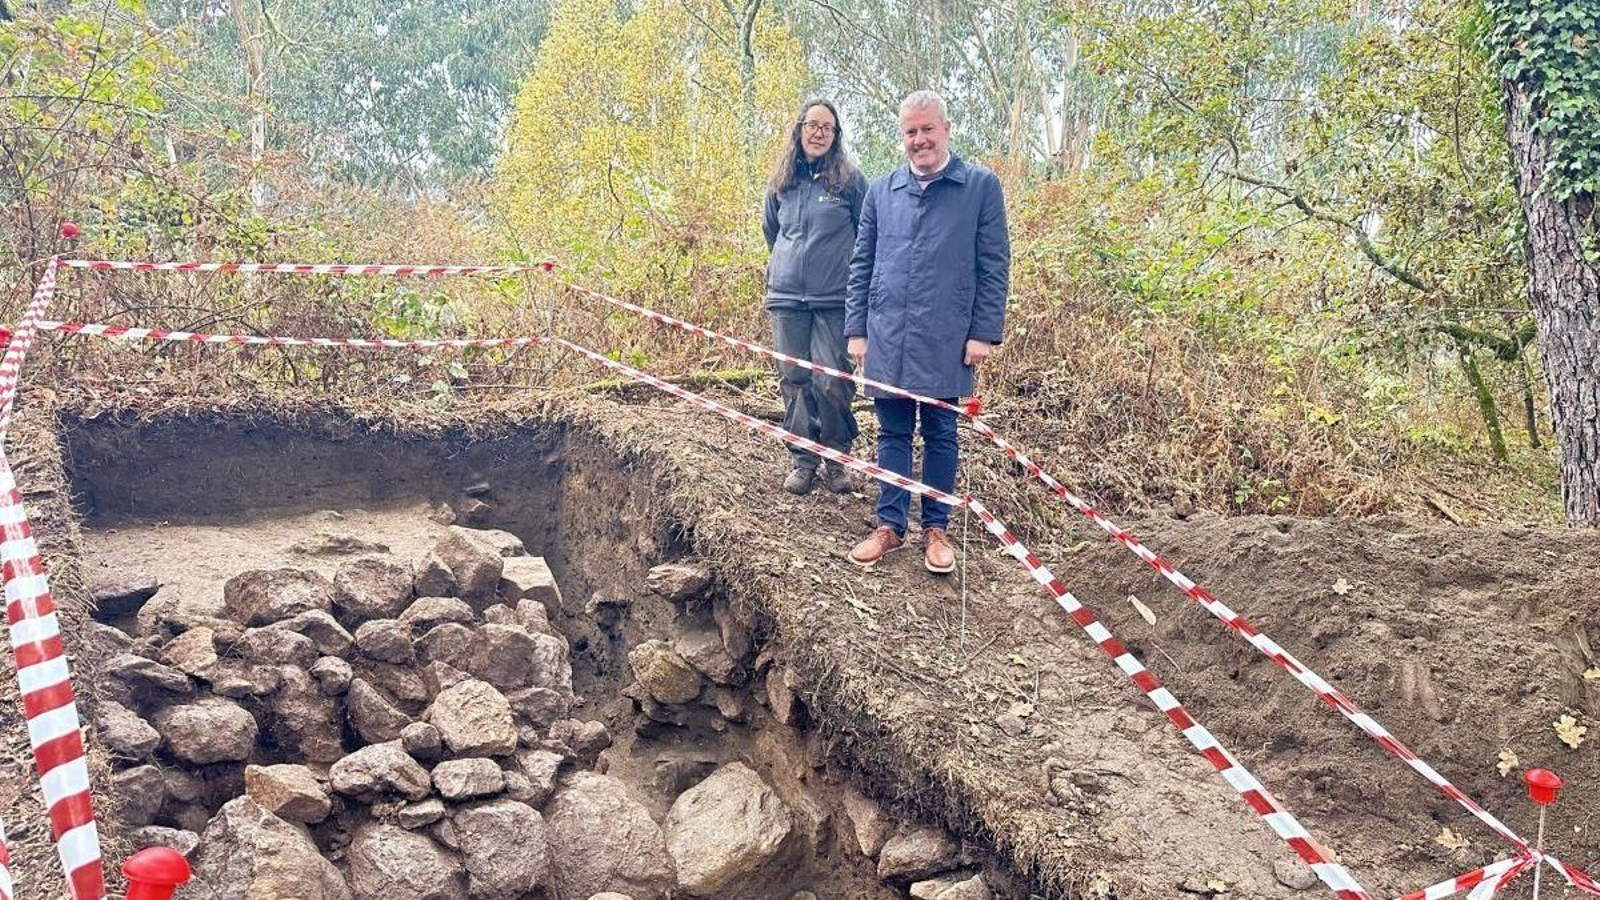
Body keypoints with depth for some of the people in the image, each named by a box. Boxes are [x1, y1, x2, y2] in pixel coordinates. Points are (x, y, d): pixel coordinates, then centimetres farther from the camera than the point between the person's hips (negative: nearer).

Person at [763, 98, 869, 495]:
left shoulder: (850, 179, -1)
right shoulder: (781, 180, 10)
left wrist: (843, 266, 10)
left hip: (834, 299, -3)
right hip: (786, 296, 4)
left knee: (832, 381, -6)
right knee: (794, 380, 5)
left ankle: (835, 458, 11)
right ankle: (801, 461, 15)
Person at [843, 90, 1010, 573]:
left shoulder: (981, 186, 0)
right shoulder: (881, 191, 10)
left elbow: (994, 266, -1)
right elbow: (862, 264, 13)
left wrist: (984, 332, -7)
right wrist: (857, 329, 7)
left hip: (946, 340, -3)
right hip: (887, 336, 3)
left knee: (941, 433, 8)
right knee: (892, 432, 9)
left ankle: (936, 528, 19)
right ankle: (890, 525, 19)